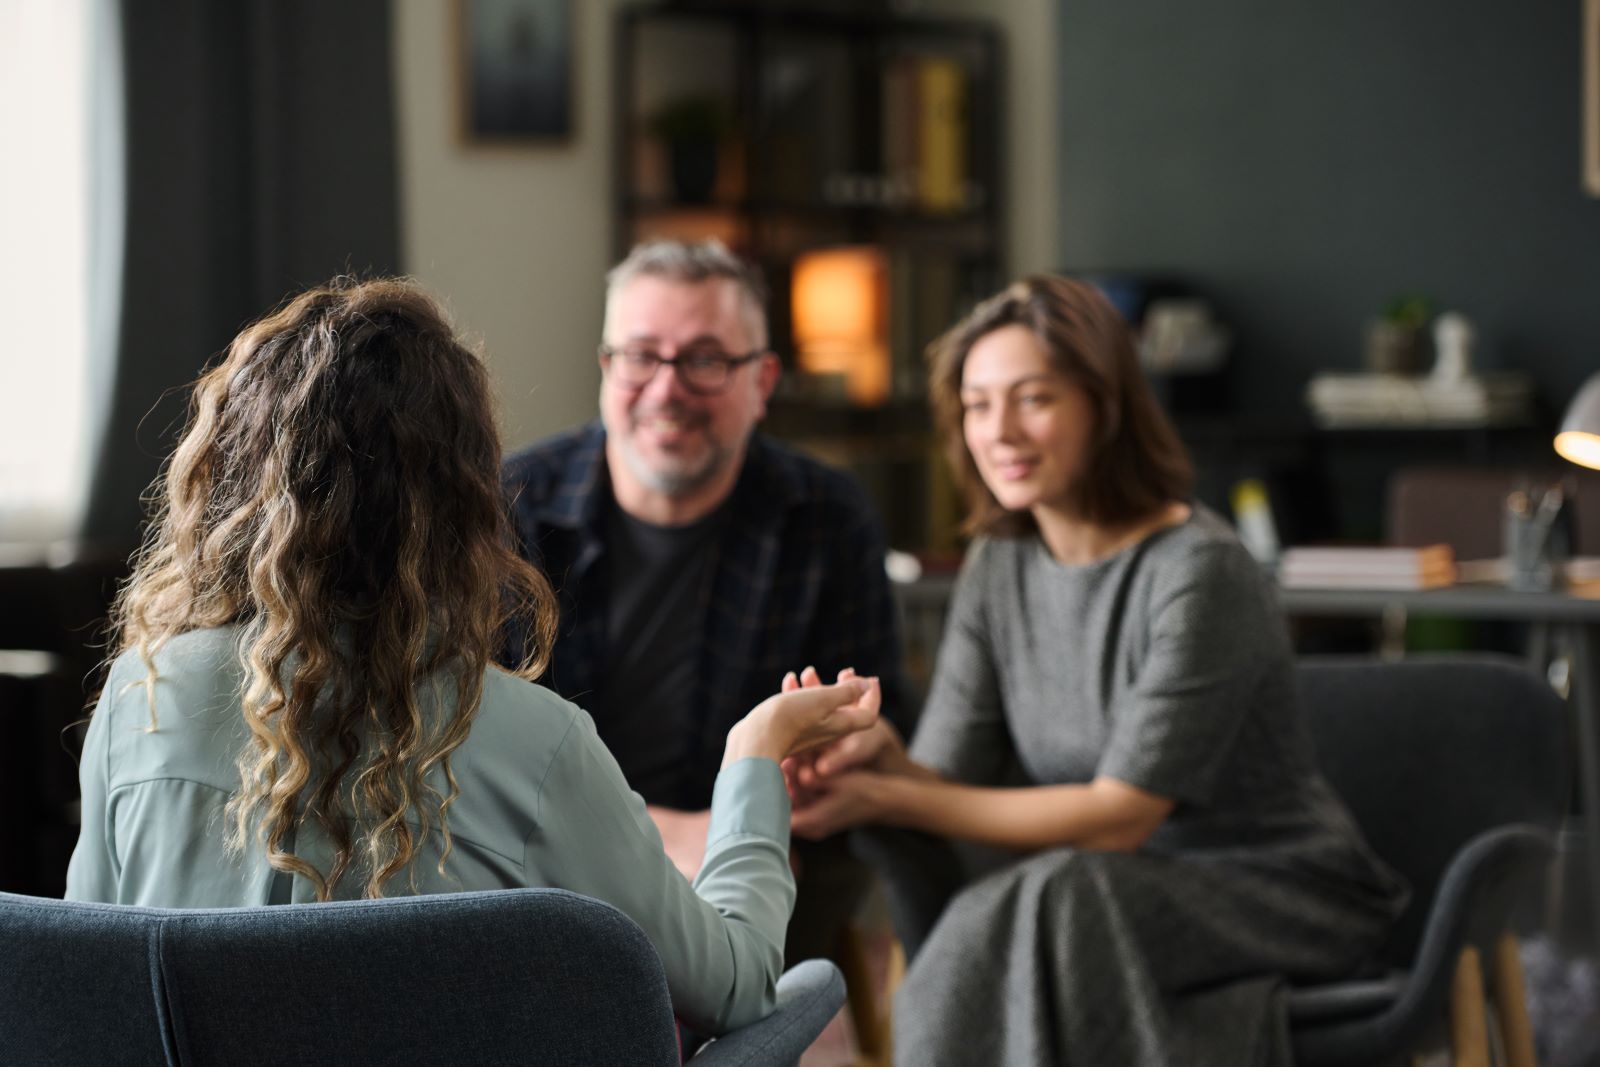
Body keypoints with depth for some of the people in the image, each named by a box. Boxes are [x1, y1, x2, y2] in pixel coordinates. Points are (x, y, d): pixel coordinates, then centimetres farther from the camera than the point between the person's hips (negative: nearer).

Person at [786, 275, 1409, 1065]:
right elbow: (946, 782, -3)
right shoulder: (998, 568, 4)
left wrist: (887, 799, -24)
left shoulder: (1198, 573, -19)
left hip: (1271, 889, -6)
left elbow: (1120, 816, -21)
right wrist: (879, 756, -27)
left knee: (1040, 912, -33)